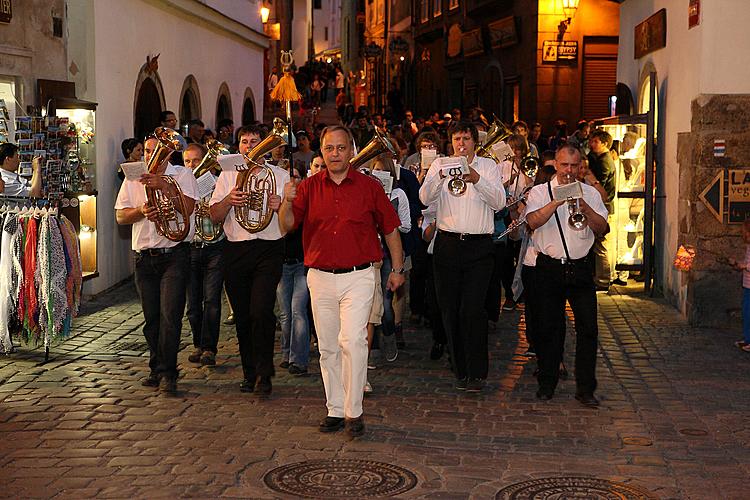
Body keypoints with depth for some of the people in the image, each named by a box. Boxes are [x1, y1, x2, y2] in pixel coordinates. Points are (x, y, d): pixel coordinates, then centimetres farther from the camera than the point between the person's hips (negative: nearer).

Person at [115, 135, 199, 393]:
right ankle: (157, 369, 19)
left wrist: (163, 185, -18)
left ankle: (167, 374, -10)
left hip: (174, 254, -4)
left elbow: (188, 207, -12)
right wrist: (142, 210, -12)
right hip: (144, 257, 4)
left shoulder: (183, 175, 3)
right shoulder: (133, 179, 13)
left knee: (170, 315, -12)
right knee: (151, 317, 9)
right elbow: (120, 216, 7)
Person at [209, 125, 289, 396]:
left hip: (269, 249, -3)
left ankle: (263, 373, -6)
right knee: (242, 316, 6)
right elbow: (215, 217, 9)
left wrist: (281, 205, -12)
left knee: (261, 312, -16)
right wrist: (229, 199, -10)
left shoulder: (280, 175, 10)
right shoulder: (227, 175, 14)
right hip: (236, 250, 3)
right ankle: (249, 373, 17)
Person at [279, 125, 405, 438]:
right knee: (328, 347, 9)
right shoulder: (308, 187, 5)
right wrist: (287, 203, -20)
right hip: (320, 278, 3)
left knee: (352, 341, -16)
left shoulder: (369, 186, 1)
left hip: (358, 277, -3)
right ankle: (335, 409, 20)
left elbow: (390, 229, 8)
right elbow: (287, 226, 0)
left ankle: (353, 411, -7)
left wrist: (397, 269, 8)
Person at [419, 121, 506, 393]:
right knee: (450, 309, 5)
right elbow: (425, 198, -5)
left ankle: (477, 372, -3)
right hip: (448, 245, 2)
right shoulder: (439, 165, 10)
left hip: (479, 247, -2)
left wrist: (477, 180, -20)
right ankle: (461, 370, 17)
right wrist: (441, 176, -22)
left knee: (473, 309, -12)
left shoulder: (488, 166, 8)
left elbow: (499, 202, -5)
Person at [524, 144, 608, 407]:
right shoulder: (540, 192, 5)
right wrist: (559, 201, -20)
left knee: (588, 328, -4)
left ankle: (585, 388, 3)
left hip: (580, 267, 1)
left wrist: (583, 206, -13)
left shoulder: (590, 193, 11)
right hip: (549, 267, -1)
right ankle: (547, 384, 19)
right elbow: (533, 222, -13)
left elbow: (601, 228, 1)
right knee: (548, 328, 5)